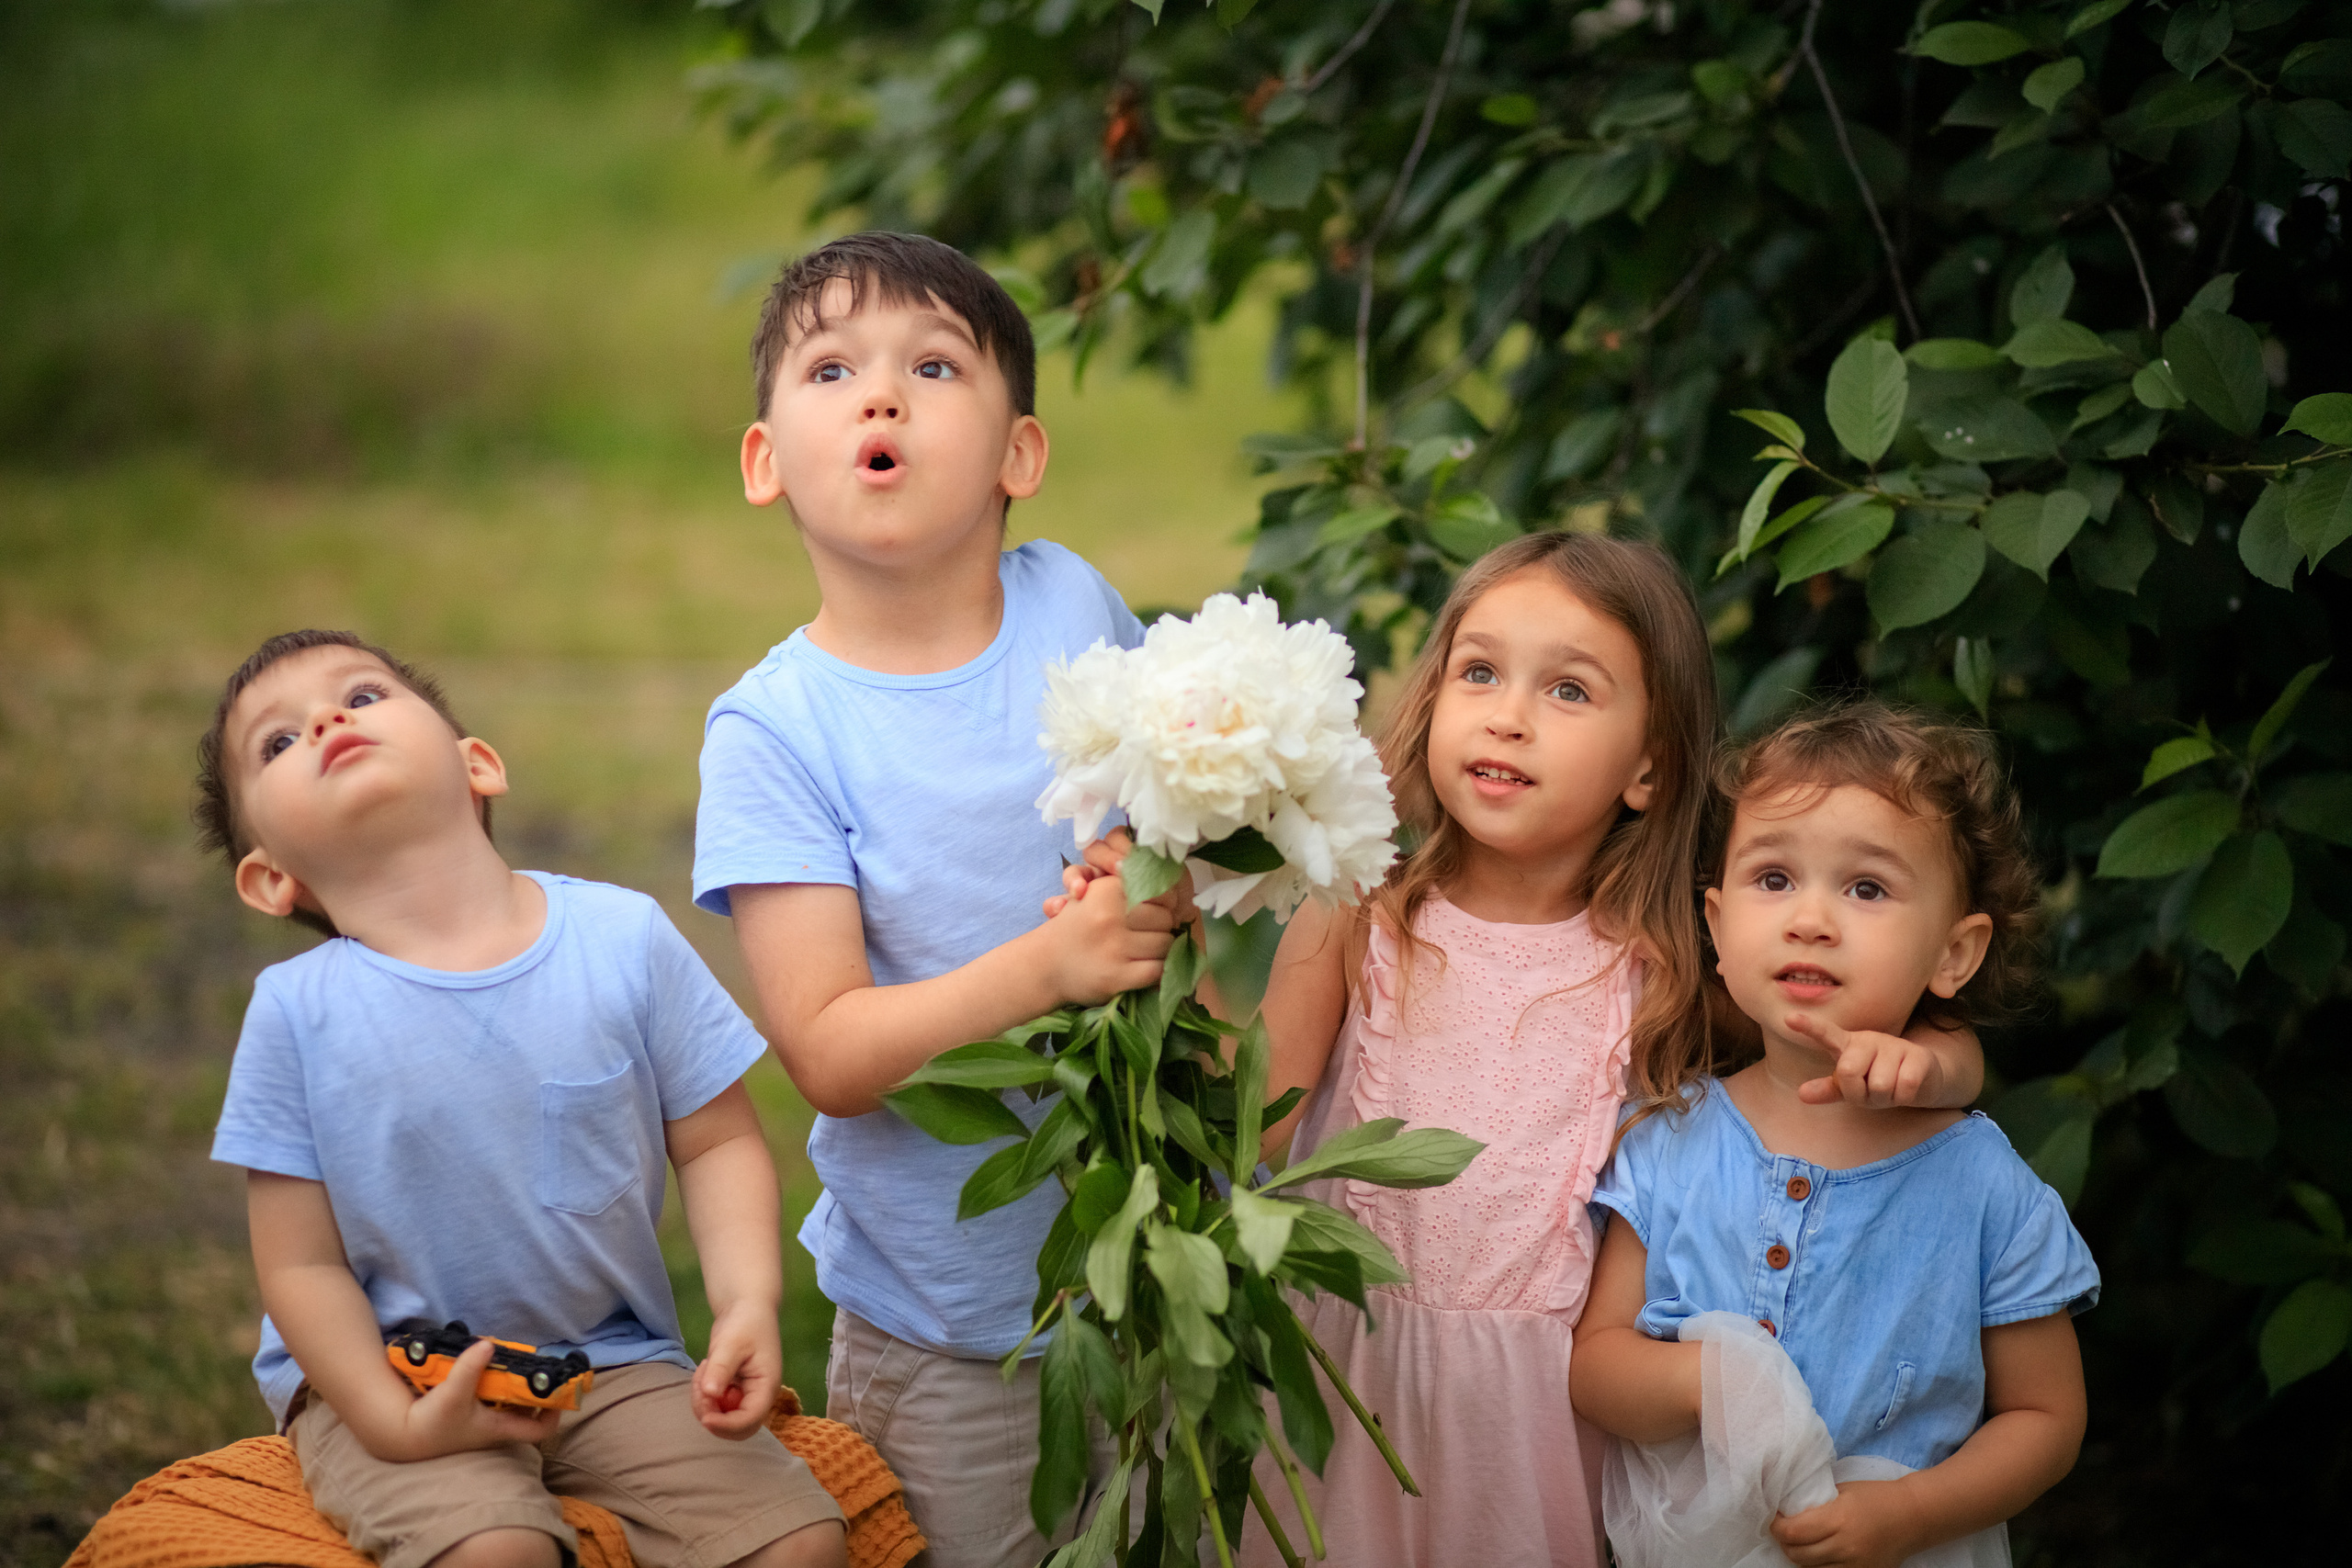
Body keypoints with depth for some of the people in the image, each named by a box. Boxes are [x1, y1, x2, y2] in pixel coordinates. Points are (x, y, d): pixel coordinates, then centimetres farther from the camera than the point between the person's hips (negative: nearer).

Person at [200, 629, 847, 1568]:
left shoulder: (624, 939, -5)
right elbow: (302, 1267, -6)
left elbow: (717, 1142, 3)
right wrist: (397, 1423, -19)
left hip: (614, 1366, 2)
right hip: (383, 1380, -2)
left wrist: (748, 1306, -14)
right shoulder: (298, 1013, -9)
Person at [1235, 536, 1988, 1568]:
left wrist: (1913, 1062, -24)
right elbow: (1255, 1129, -11)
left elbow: (1951, 1048, 0)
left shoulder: (1660, 962, -6)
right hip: (1358, 1367, 0)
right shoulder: (1355, 924, -5)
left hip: (1559, 1394, 0)